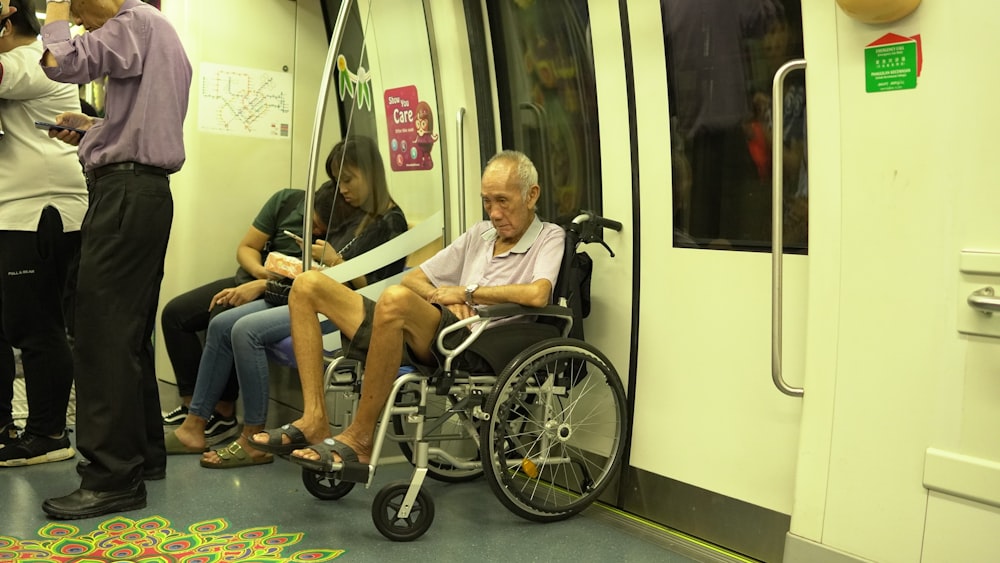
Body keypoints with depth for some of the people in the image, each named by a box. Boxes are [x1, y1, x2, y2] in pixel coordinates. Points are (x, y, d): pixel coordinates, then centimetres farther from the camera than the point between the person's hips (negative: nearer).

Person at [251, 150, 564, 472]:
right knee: (308, 285, 0)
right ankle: (314, 421, -13)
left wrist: (467, 292, -6)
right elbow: (412, 278, 27)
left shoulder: (548, 237, 7)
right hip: (428, 341, 8)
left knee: (395, 299, -38)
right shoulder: (481, 233, 26)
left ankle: (359, 439, -25)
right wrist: (439, 295, 4)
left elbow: (537, 294, -17)